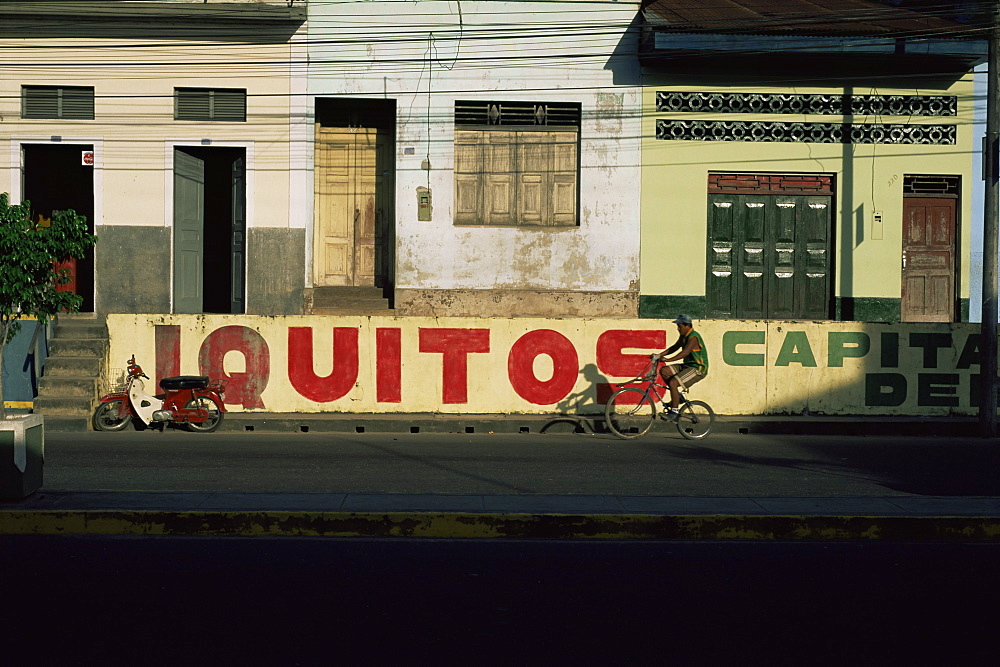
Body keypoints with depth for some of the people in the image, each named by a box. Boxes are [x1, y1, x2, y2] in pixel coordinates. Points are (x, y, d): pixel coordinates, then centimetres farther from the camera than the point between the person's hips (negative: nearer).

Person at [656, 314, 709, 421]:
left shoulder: (693, 337, -20)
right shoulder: (683, 336, 10)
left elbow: (685, 352, -33)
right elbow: (675, 347, 18)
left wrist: (668, 360, -40)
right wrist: (660, 355, 6)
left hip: (697, 369, -10)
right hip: (687, 366, 10)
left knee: (673, 383, -25)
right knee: (664, 371, 2)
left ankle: (674, 413, -18)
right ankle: (677, 396, 10)